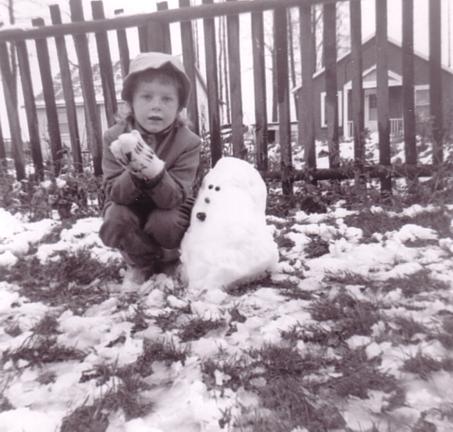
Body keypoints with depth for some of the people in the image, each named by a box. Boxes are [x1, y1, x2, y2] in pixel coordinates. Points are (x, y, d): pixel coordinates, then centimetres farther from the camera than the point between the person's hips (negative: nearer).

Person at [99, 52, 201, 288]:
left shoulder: (187, 142, -23)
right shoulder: (115, 137, -18)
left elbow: (174, 198, -28)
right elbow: (115, 193, -22)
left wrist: (154, 171, -48)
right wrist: (135, 173, -44)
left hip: (169, 206, -1)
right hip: (130, 206, 2)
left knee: (163, 223, -31)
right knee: (114, 221, -28)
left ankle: (171, 255, 8)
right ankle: (141, 262, 4)